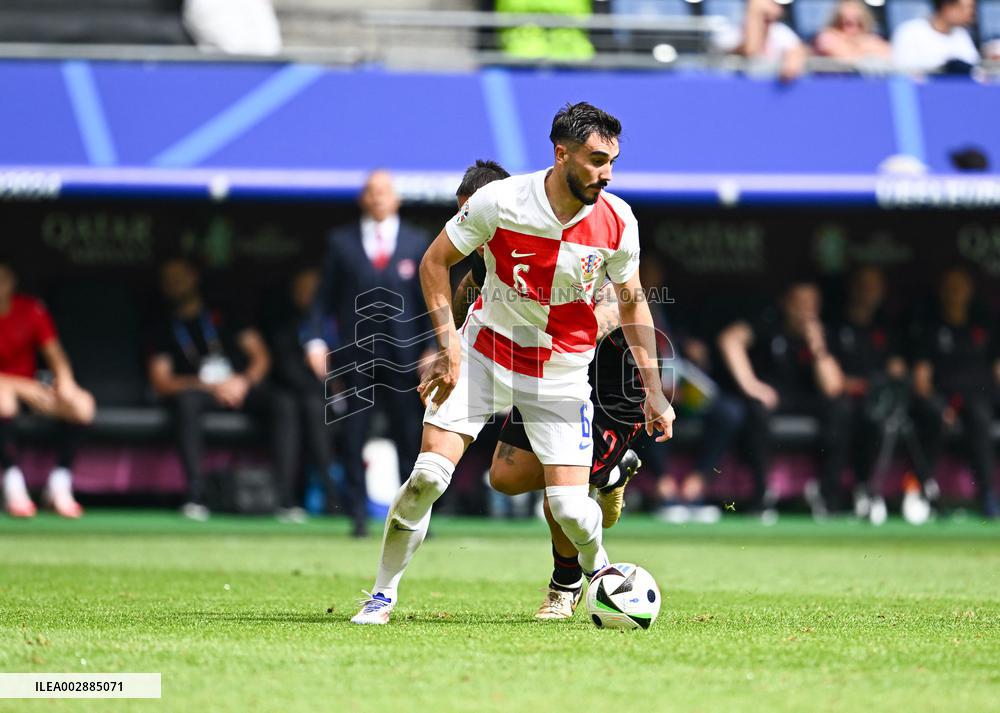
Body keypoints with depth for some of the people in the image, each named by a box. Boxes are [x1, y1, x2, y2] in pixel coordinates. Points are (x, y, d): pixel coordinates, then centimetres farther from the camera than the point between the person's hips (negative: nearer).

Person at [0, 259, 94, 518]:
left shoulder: (31, 309, 0)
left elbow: (54, 353, 1)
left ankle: (59, 485, -14)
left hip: (29, 388, 5)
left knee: (82, 404, -21)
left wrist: (64, 379, -21)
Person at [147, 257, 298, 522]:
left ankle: (284, 498, -35)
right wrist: (210, 386, -12)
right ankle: (196, 497, -41)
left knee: (283, 403, -29)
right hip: (200, 391, -1)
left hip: (242, 388, 1)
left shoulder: (224, 316, 19)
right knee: (186, 401, -38)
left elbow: (261, 356, 13)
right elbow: (160, 382, 2)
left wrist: (244, 381, -10)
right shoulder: (165, 329, 15)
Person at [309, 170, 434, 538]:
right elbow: (325, 295, 7)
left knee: (410, 437, -1)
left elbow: (429, 297, 8)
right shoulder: (341, 242, 8)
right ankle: (358, 515, 4)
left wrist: (431, 349, 0)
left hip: (403, 353, 0)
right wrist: (316, 341, -5)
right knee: (352, 437, -2)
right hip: (355, 353, 0)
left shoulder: (417, 242, 9)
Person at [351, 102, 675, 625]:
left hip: (561, 374, 1)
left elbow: (632, 303, 5)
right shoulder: (500, 201, -19)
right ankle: (383, 595, 4)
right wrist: (448, 343, -14)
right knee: (428, 475, -14)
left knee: (571, 510, -10)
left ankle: (600, 574, 25)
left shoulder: (617, 222, -11)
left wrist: (653, 390, 4)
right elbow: (435, 261, -5)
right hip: (484, 351, -1)